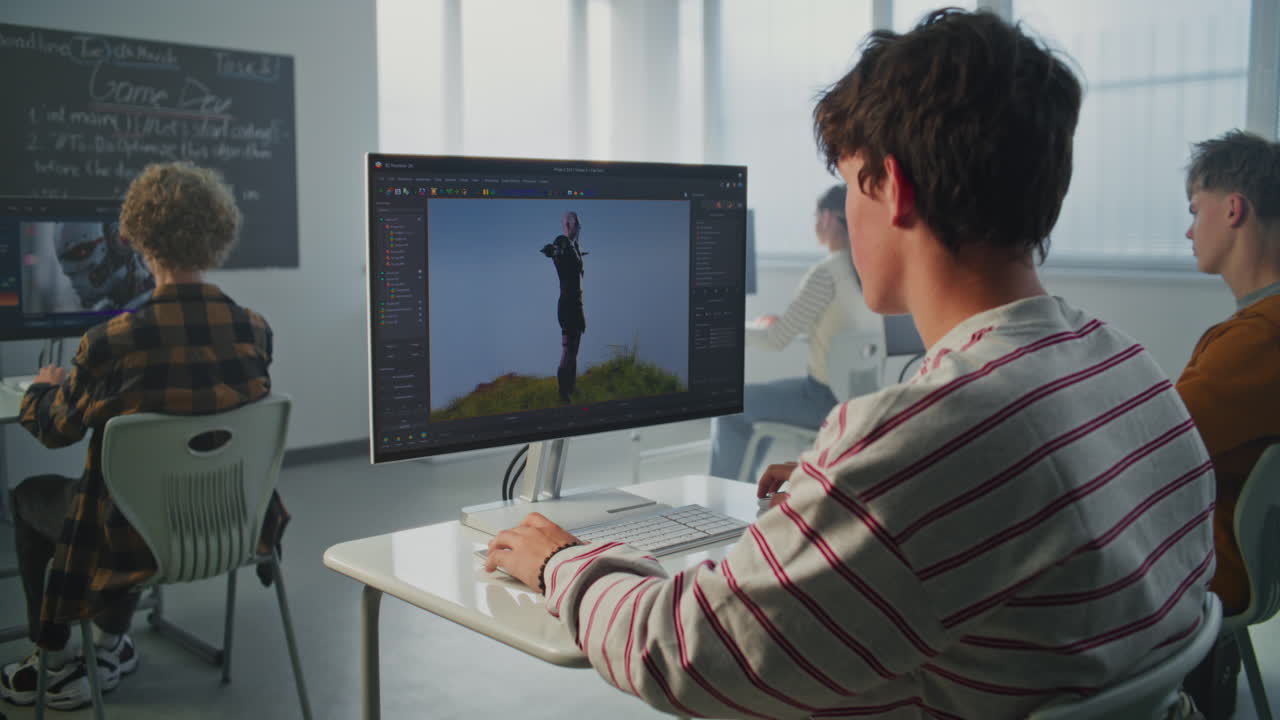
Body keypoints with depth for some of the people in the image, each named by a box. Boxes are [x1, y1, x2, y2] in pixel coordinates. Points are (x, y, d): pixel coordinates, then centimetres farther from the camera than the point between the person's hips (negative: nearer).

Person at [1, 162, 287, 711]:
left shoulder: (110, 343, -24)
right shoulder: (254, 330, -11)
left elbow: (54, 429, -5)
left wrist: (46, 385, 19)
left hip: (142, 539, -4)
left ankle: (58, 666, 39)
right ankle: (110, 647, 49)